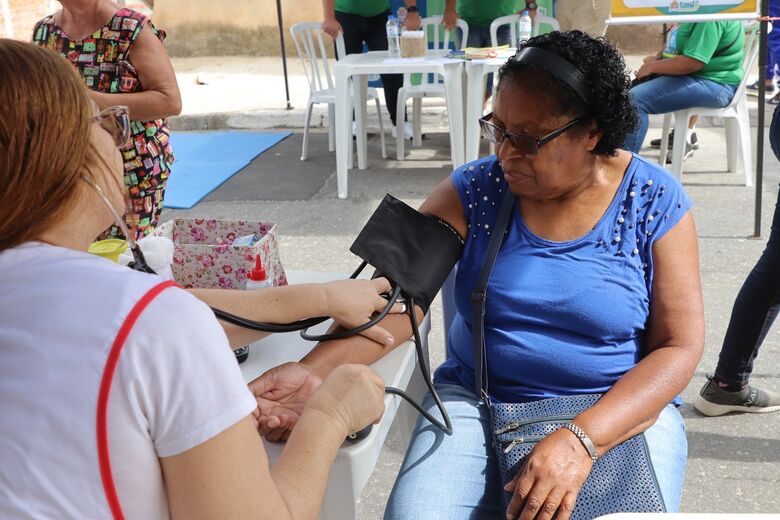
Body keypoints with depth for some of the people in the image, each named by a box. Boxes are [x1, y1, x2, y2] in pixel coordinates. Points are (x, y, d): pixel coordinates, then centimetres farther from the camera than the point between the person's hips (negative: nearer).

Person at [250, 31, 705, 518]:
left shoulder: (656, 202, -7)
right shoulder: (475, 189, -3)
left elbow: (680, 346, -9)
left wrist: (582, 440, -24)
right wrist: (312, 371, -30)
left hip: (624, 409, 0)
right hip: (476, 402, 1)